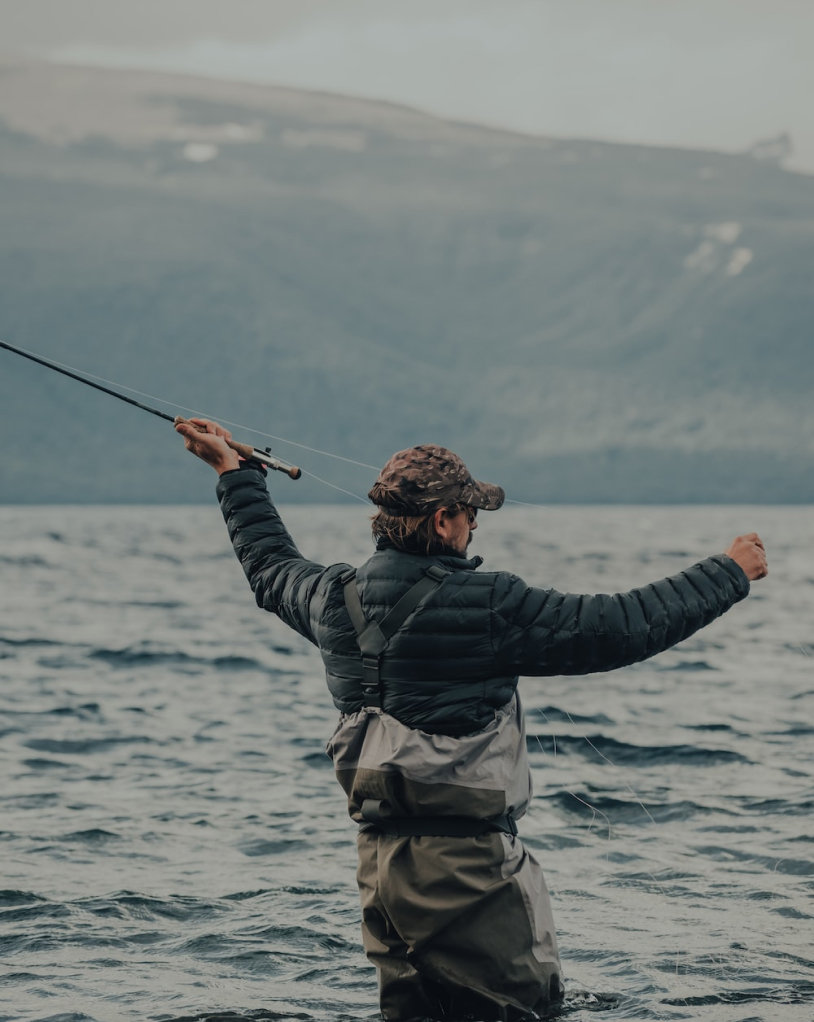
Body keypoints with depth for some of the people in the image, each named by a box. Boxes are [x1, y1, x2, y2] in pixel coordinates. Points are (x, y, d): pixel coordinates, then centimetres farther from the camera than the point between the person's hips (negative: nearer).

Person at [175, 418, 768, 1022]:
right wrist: (730, 574, 2)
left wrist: (234, 471, 44)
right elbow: (627, 626, -11)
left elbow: (271, 568, 28)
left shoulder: (338, 599, 4)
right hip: (469, 860, -7)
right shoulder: (486, 607, -15)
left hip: (378, 856, 7)